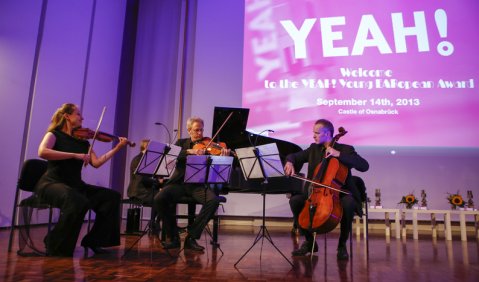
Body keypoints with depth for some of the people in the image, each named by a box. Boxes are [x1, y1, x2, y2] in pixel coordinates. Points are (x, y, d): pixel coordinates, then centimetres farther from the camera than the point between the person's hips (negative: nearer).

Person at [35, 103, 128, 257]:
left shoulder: (83, 142, 13)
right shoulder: (55, 135, -1)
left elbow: (96, 163, 3)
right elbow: (42, 152, -22)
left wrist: (117, 147, -2)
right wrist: (75, 155, -26)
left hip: (75, 185, 6)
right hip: (52, 183, -6)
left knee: (112, 196, -9)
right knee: (78, 201, -37)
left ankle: (93, 241, 0)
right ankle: (56, 246, -16)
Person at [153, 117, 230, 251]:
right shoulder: (181, 143, 15)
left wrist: (223, 157, -23)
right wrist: (190, 151, -21)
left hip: (198, 184, -1)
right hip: (179, 182, 1)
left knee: (213, 200, -30)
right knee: (159, 198, -27)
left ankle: (192, 237, -15)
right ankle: (173, 237, -7)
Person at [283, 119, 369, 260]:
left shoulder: (345, 149, -3)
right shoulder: (314, 149, 11)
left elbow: (364, 166, -17)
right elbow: (294, 156, 15)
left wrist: (339, 154, -23)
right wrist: (290, 162, -10)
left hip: (340, 193, -4)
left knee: (348, 204, -36)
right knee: (295, 200, -20)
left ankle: (342, 244, -12)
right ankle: (309, 241, -2)